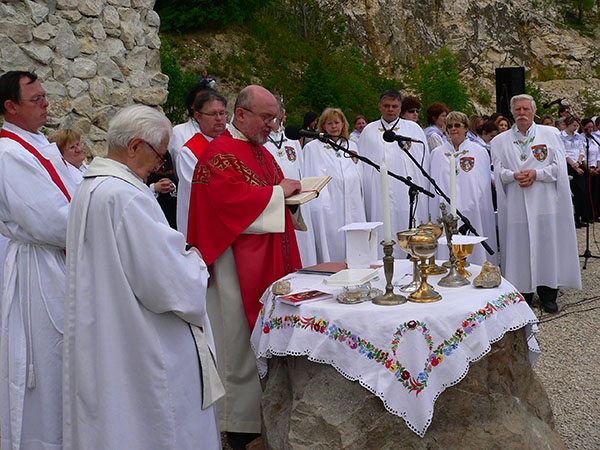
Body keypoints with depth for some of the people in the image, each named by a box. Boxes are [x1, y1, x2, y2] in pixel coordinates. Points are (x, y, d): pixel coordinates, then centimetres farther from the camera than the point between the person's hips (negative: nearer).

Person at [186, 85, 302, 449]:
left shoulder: (261, 152, 19)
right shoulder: (219, 153, -11)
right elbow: (231, 200, -25)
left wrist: (293, 194, 7)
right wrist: (278, 192, -17)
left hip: (271, 260, 9)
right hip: (239, 265, -9)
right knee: (242, 343, -1)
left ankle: (265, 409, 22)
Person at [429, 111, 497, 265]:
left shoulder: (479, 151, 8)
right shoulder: (438, 153, 12)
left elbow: (485, 184, 7)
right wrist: (435, 217, 5)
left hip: (473, 213, -1)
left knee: (474, 251, -3)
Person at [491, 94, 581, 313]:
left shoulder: (551, 134, 7)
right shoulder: (500, 141, 11)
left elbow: (558, 167, 0)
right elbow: (498, 172, 4)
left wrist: (536, 174, -14)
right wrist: (514, 175, -16)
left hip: (544, 202, -1)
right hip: (516, 205, 1)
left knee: (547, 247, 1)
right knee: (519, 247, 1)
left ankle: (548, 295, 12)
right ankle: (523, 294, 12)